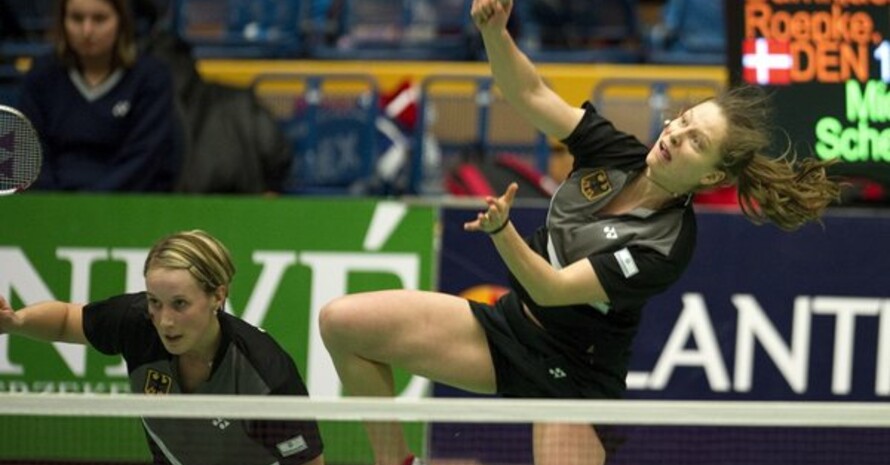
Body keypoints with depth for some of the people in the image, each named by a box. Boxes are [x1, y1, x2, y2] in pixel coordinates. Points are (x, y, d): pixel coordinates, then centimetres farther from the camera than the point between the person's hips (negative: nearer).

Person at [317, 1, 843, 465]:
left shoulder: (666, 248, -25)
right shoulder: (617, 154, -8)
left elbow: (552, 289, -28)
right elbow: (531, 94, -9)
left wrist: (501, 230, -46)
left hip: (571, 377, -6)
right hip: (507, 326, 6)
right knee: (343, 323, -8)